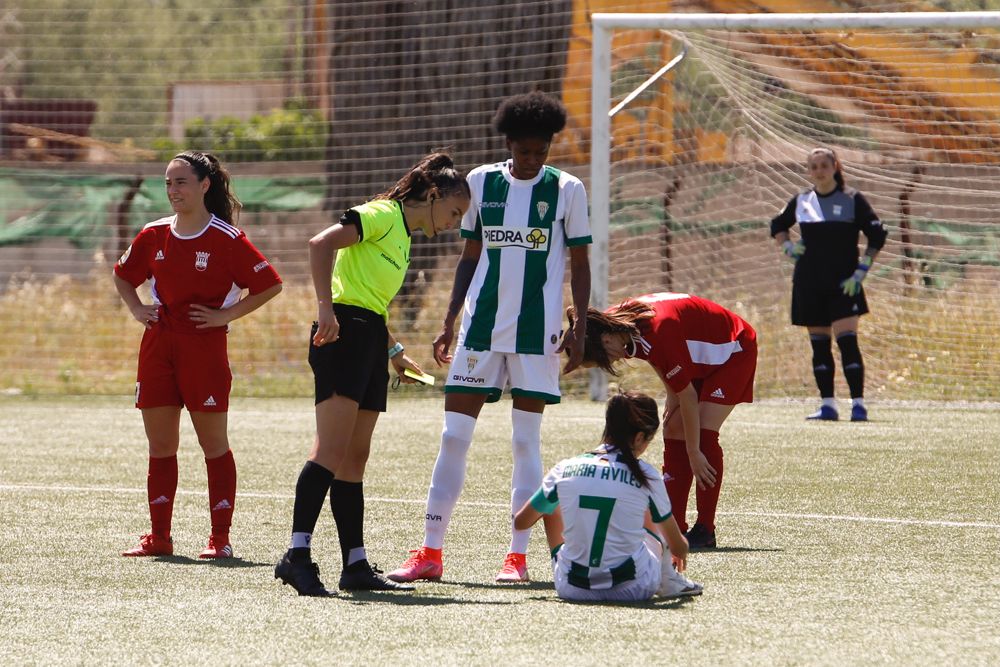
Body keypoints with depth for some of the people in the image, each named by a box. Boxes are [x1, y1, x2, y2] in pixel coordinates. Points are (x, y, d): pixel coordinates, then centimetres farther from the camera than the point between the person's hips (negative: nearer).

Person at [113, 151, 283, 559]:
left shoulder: (227, 240, -7)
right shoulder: (154, 235, 8)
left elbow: (271, 285, -6)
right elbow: (123, 276, 24)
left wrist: (226, 315, -10)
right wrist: (137, 309, 7)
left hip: (204, 345, -5)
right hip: (158, 347, 5)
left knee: (213, 444, -1)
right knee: (160, 445, 7)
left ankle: (220, 538, 2)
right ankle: (159, 536, 12)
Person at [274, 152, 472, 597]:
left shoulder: (403, 236, 24)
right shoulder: (382, 216, -5)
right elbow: (321, 244, -18)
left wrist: (394, 352, 28)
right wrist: (325, 306, -25)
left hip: (369, 343, 10)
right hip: (344, 333, -10)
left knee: (354, 460, 9)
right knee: (331, 452, -18)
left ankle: (356, 565, 11)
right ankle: (297, 555, -26)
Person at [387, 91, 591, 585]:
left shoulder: (566, 190, 1)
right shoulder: (482, 182, 7)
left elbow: (579, 264, 4)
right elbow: (471, 256, 14)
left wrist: (580, 328, -4)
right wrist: (450, 321, 10)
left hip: (537, 331, -2)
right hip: (481, 327, 2)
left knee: (526, 441, 0)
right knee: (453, 436, -1)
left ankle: (517, 556, 5)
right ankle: (430, 553, 2)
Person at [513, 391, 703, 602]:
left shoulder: (565, 469, -1)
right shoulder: (645, 476, -5)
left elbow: (520, 522, 14)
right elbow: (679, 547, 7)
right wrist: (679, 552, 33)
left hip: (572, 588, 1)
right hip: (634, 589, -1)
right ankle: (669, 582, 33)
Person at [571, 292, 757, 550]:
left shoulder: (660, 334, -39)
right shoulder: (617, 319, -14)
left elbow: (687, 397, -30)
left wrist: (694, 452, -24)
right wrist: (673, 402, -3)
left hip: (733, 351, -9)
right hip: (700, 358, 9)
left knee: (703, 433, -19)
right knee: (674, 430, -1)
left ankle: (704, 531, -14)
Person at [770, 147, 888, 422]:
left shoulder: (852, 200, -2)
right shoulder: (801, 201, 8)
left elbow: (877, 236, -2)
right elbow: (777, 225, 26)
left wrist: (861, 272, -10)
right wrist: (788, 248, 7)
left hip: (843, 284, -4)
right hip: (809, 284, 4)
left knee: (846, 340, -14)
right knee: (819, 345, 6)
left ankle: (858, 404, -14)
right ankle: (827, 404, 11)